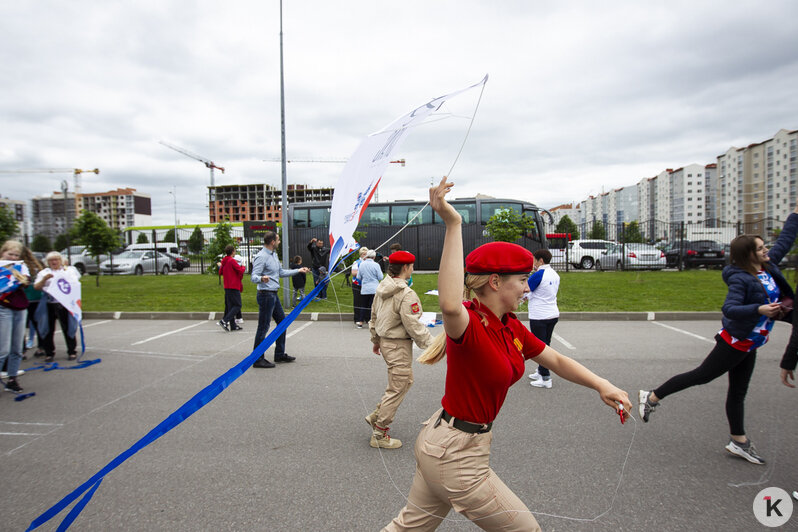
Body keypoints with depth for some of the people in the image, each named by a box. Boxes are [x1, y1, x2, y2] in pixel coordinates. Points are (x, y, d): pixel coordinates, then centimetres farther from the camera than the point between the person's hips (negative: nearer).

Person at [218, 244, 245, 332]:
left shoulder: (224, 261, 11)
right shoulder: (232, 261, -14)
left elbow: (220, 272, 21)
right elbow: (240, 270, -18)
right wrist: (243, 267, 2)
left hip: (227, 287, 9)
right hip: (234, 287, -9)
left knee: (229, 306, 9)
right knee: (237, 305, -5)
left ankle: (233, 325, 12)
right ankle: (224, 321, -15)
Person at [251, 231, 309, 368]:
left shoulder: (274, 255, 14)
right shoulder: (261, 257, -16)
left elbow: (281, 272, 25)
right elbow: (254, 277, -22)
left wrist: (298, 271, 28)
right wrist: (262, 278, -44)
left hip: (274, 295, 10)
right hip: (266, 294, -10)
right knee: (263, 327, -5)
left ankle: (280, 354, 26)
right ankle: (258, 359, 3)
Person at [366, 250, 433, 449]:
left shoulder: (382, 288, 6)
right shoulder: (406, 294, -23)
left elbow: (374, 316, 15)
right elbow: (414, 326, -23)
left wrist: (375, 339, 26)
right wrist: (432, 345, -12)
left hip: (385, 341, 9)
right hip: (399, 345, -9)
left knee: (406, 380, 24)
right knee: (397, 388, 3)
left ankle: (377, 415, 27)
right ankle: (379, 434, 14)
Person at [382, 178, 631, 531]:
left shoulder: (512, 329, 2)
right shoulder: (469, 325, -25)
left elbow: (556, 361, 12)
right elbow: (449, 305, -50)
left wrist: (600, 384, -4)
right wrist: (453, 225, -49)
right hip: (456, 454, -9)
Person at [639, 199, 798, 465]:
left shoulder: (769, 266, 6)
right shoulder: (740, 279, -20)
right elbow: (730, 309, -30)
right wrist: (759, 309, -42)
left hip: (748, 345, 9)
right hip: (734, 342, -9)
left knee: (738, 391, 14)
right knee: (701, 375, -4)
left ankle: (738, 441, 24)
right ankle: (652, 397, 6)